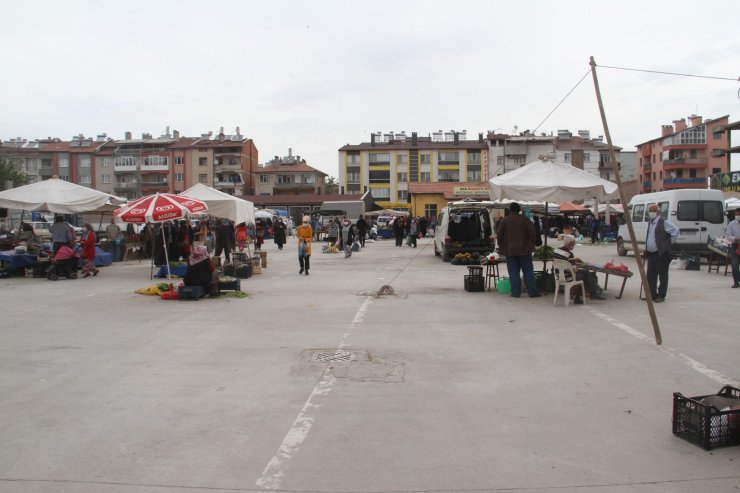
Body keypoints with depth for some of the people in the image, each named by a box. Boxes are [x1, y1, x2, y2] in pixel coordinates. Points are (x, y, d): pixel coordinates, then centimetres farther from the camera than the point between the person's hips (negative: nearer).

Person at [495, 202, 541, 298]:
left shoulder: (504, 221, 0)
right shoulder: (525, 220, -2)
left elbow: (499, 234, 0)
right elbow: (532, 232, -5)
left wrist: (501, 245, 12)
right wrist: (531, 244, 7)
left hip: (509, 250, 1)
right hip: (524, 250, -1)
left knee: (513, 272, 4)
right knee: (528, 271, 4)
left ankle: (515, 292, 3)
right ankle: (532, 292, 5)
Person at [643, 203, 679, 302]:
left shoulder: (664, 222, -9)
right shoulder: (650, 223, 16)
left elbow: (676, 231, -15)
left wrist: (669, 243, -10)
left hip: (661, 254, -8)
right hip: (651, 254, 8)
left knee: (662, 276, 1)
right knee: (650, 276, 10)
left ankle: (661, 296, 6)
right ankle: (652, 294, 18)